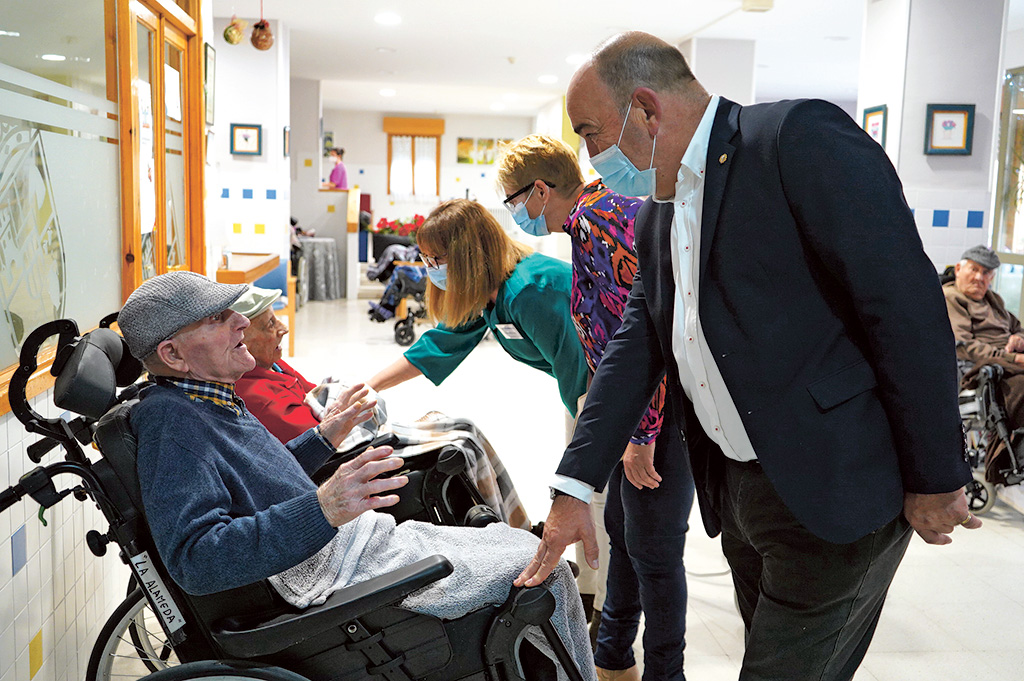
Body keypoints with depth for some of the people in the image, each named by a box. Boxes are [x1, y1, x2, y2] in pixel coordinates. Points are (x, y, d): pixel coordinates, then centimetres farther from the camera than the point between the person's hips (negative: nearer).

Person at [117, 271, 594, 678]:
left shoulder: (207, 400, 11)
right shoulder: (170, 420, -21)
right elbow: (197, 558, -32)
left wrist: (324, 436, 23)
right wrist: (323, 508, -40)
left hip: (348, 542, 10)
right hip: (331, 576, -10)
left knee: (520, 544, 13)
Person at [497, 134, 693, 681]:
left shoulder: (597, 219, -18)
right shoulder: (606, 208, 14)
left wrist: (640, 436, -22)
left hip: (663, 411, -11)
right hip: (637, 411, 11)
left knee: (652, 550, 3)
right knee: (621, 530, 21)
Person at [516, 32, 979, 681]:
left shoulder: (801, 137, -16)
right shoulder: (658, 216, 11)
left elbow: (906, 306, -18)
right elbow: (635, 347, 10)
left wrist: (935, 480, -13)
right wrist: (575, 488, 4)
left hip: (833, 492, -7)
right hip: (734, 489, 8)